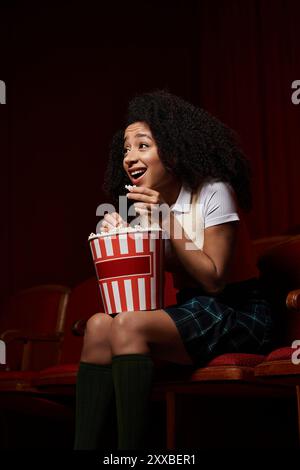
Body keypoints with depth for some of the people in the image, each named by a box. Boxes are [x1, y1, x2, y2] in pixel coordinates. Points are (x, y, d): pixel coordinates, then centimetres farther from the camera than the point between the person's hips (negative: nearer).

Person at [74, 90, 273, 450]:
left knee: (128, 325, -28)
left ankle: (130, 445, -24)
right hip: (191, 310, 7)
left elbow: (214, 281, -16)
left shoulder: (213, 192, -11)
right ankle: (85, 445, -19)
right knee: (98, 325, -18)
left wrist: (168, 222, -21)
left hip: (239, 313, -6)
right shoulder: (150, 204, 8)